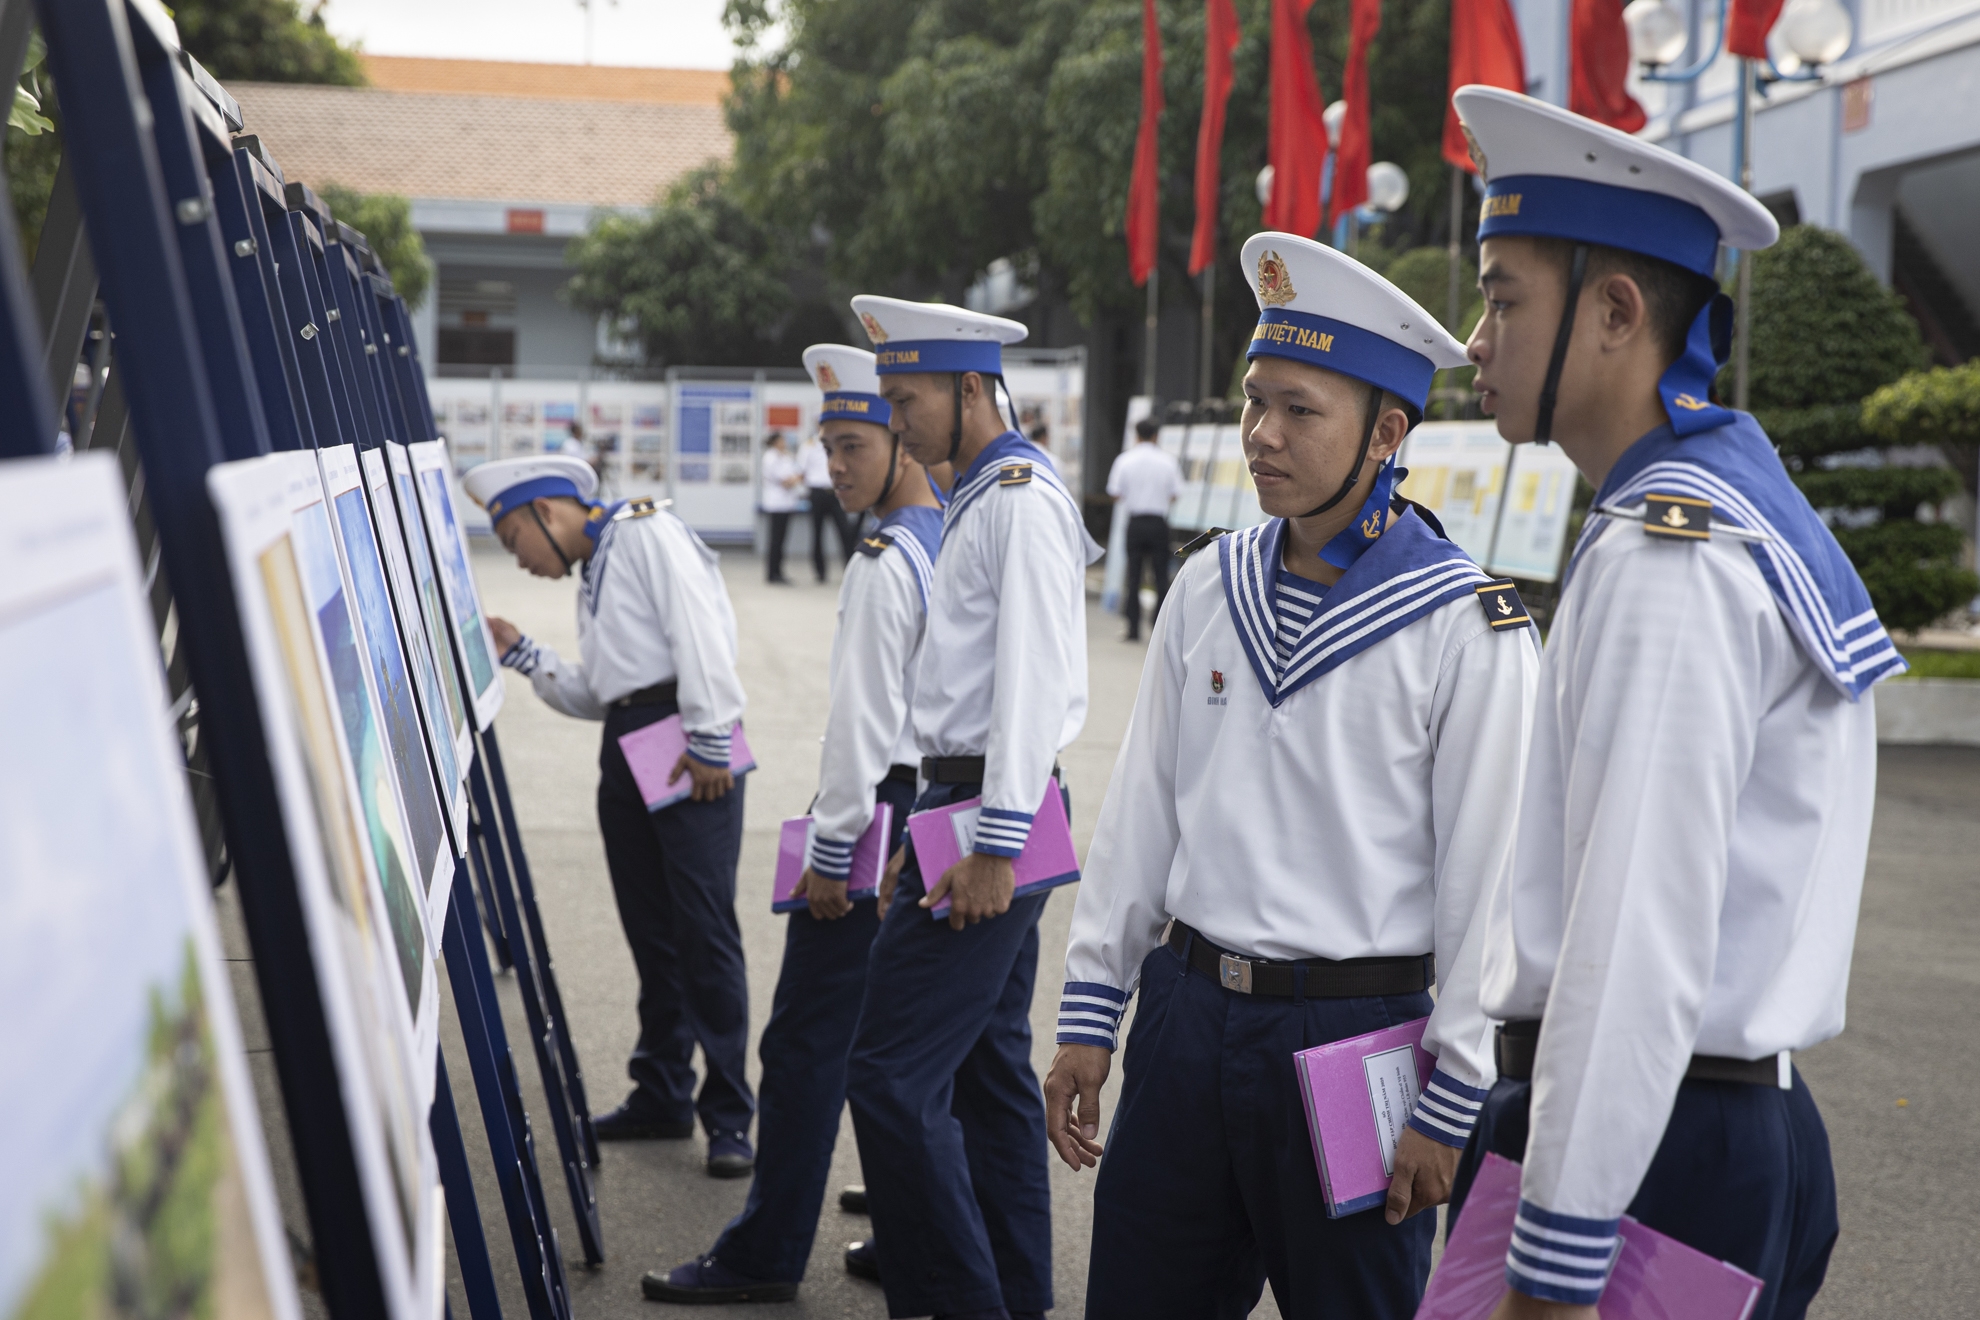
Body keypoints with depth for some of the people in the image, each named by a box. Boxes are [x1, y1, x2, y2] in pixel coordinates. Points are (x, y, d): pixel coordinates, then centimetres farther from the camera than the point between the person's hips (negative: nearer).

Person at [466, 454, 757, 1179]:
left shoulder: (646, 534, -4)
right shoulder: (592, 578, 25)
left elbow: (700, 635, -15)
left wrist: (708, 741, -20)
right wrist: (520, 654, 15)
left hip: (688, 745, -9)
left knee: (704, 928, -8)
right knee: (650, 929, 12)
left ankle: (727, 1114, -4)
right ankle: (662, 1095, 21)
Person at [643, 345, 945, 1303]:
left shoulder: (886, 561, -16)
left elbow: (865, 720, -19)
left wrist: (832, 853, -15)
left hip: (879, 809, -9)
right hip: (939, 806, 10)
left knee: (808, 1038, -5)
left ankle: (765, 1256, 0)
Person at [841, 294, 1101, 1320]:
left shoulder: (1023, 500, -14)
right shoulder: (977, 498, 17)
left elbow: (1032, 683, -20)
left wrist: (994, 847, -22)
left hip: (993, 809, -11)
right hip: (967, 806, 11)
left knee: (892, 1073, -12)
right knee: (989, 1068, 15)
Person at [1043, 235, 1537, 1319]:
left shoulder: (1466, 625, -9)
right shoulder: (1210, 587, 7)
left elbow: (1486, 876, -10)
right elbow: (1139, 810, 11)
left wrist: (1452, 1106, -10)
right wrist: (1088, 1019, 9)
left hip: (1352, 1034, -5)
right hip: (1186, 1013, 5)